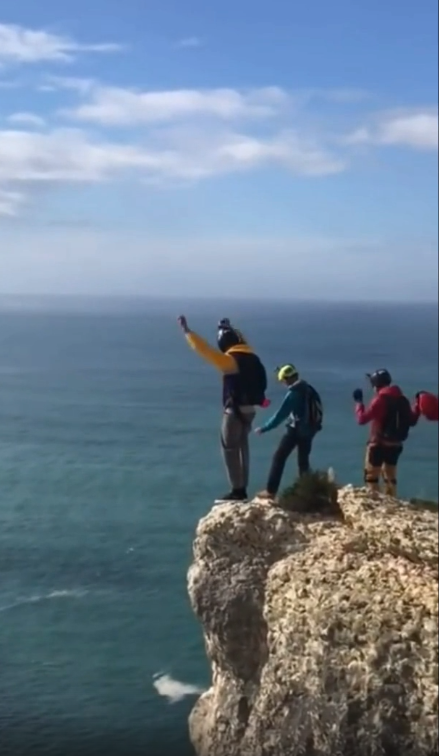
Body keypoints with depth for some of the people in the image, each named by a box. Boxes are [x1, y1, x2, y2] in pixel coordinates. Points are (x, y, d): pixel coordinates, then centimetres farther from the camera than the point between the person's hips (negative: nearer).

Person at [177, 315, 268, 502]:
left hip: (235, 410, -9)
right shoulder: (249, 355, 8)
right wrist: (231, 329, 45)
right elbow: (241, 342, 32)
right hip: (249, 408, 9)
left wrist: (187, 331, -17)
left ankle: (236, 490, -4)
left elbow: (205, 350, -22)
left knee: (230, 449, -3)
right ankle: (242, 489, 17)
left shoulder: (230, 360, -17)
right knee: (242, 447, 14)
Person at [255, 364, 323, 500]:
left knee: (279, 457, 0)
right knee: (303, 460, 16)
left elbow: (281, 415, -18)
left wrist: (264, 428, -13)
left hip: (296, 429, -7)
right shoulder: (308, 389, 6)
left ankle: (271, 491, -3)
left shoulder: (293, 393, -16)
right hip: (309, 429, 7)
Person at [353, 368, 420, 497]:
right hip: (396, 445, 6)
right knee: (390, 476, 18)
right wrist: (418, 406, 25)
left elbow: (362, 419, -16)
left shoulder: (380, 399, -14)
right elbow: (412, 421, 13)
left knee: (371, 476, 3)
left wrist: (359, 402, -3)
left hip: (379, 444, -6)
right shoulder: (402, 399, 6)